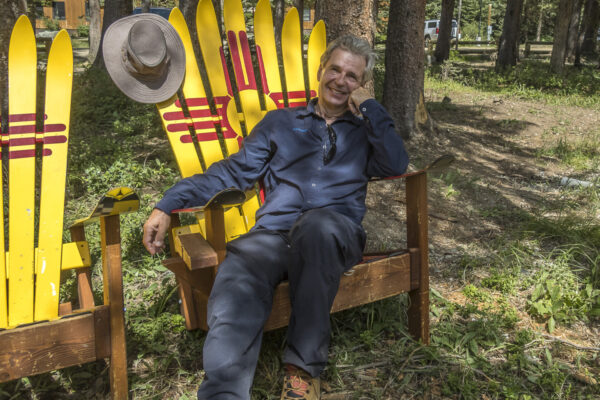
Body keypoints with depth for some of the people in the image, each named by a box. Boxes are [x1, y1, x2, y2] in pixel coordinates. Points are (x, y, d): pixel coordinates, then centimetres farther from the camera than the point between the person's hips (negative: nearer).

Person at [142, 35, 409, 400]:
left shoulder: (365, 130, 26)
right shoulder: (281, 122, 27)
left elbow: (397, 165, 4)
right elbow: (233, 172, 19)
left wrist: (369, 107, 12)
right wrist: (170, 204, 9)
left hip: (336, 234, -1)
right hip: (273, 234, 1)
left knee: (316, 223, -38)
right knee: (236, 285, -33)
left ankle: (303, 365, -25)